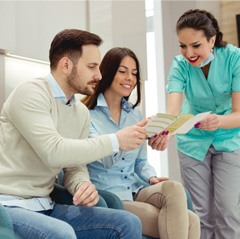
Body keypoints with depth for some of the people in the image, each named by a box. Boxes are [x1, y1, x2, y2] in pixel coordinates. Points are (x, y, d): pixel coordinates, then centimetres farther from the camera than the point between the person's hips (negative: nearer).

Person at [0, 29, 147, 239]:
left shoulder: (82, 113, 10)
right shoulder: (30, 93, -14)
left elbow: (75, 167, 10)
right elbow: (53, 152, -26)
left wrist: (84, 186, -13)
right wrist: (116, 141, -20)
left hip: (45, 206, 7)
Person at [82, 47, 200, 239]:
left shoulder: (135, 114, 13)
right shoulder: (86, 113, -6)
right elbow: (105, 159, -21)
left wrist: (152, 177, -3)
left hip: (135, 191, 6)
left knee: (173, 188, -29)